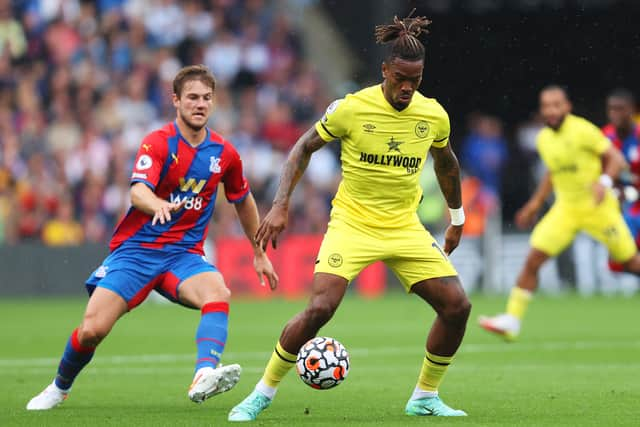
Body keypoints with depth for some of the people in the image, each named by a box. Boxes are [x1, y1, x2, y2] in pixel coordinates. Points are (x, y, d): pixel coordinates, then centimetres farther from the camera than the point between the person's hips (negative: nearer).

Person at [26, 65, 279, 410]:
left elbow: (243, 201, 22)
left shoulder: (224, 154, 4)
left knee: (218, 293, -32)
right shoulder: (158, 142, -10)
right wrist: (158, 205, -51)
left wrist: (259, 253, 27)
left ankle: (204, 376, -50)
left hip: (183, 254, 3)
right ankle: (60, 387, 19)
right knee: (93, 329, -11)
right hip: (136, 250, -3)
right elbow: (138, 190, -27)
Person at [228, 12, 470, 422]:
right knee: (320, 308, -22)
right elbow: (304, 147, -1)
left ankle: (425, 397, 14)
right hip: (352, 223, -4)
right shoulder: (351, 108, -13)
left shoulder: (434, 115, -3)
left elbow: (445, 161, 19)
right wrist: (281, 205, -9)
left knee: (457, 306, -6)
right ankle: (263, 393, -4)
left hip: (405, 227, 4)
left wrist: (457, 216, 27)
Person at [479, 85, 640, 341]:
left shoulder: (583, 130, -14)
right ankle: (512, 319, -8)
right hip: (565, 208, 5)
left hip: (598, 207, -5)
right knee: (533, 260, -10)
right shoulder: (544, 139, 5)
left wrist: (604, 182, -31)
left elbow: (616, 160, -13)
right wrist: (535, 203, 20)